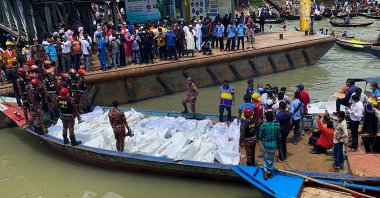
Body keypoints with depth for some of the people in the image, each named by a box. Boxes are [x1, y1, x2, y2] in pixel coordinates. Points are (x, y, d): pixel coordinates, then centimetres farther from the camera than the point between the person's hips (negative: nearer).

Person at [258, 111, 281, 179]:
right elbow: (279, 136, -1)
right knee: (271, 159, 18)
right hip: (273, 145, 2)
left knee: (265, 158, 16)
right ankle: (270, 172, 29)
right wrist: (277, 143, 17)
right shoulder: (276, 125, -10)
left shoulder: (263, 126, -18)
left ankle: (266, 172, 9)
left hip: (265, 144, -2)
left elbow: (260, 137, -9)